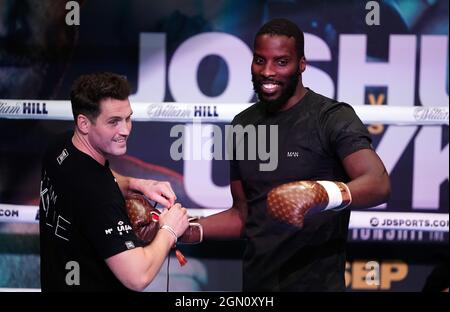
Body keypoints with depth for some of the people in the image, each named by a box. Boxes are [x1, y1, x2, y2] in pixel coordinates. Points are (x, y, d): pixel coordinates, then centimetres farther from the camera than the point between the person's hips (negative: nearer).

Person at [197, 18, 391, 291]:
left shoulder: (333, 118, -12)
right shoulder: (242, 126, 7)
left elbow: (379, 184, -27)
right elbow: (242, 215, 12)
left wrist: (322, 194, -45)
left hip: (316, 284, -5)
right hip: (255, 283, 5)